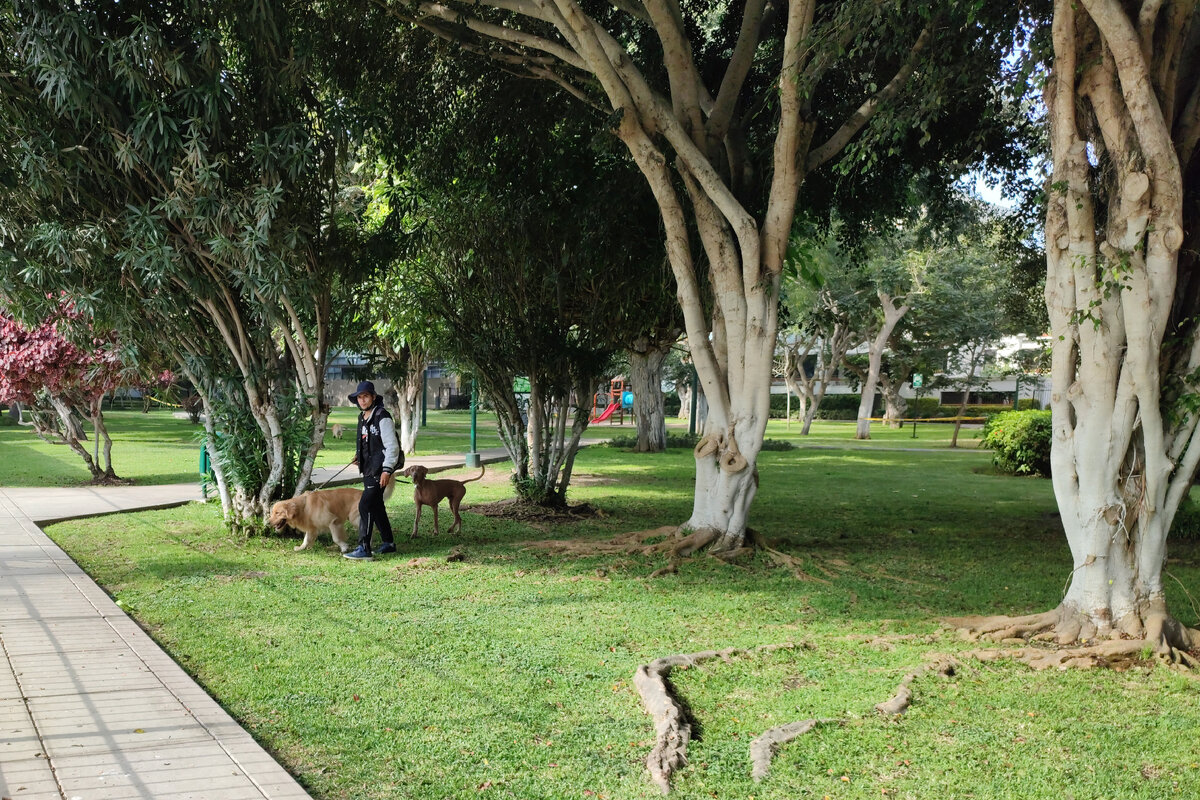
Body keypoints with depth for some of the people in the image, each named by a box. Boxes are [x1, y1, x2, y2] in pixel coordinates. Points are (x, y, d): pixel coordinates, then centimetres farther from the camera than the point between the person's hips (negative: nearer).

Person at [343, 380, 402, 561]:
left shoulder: (382, 417, -15)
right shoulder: (363, 417, 13)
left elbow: (392, 446, -19)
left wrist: (387, 470, -24)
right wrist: (359, 457, 12)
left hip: (379, 470, -10)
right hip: (368, 469, 10)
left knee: (365, 505, -14)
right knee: (376, 506, 17)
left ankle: (364, 549, -13)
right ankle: (388, 542, 30)